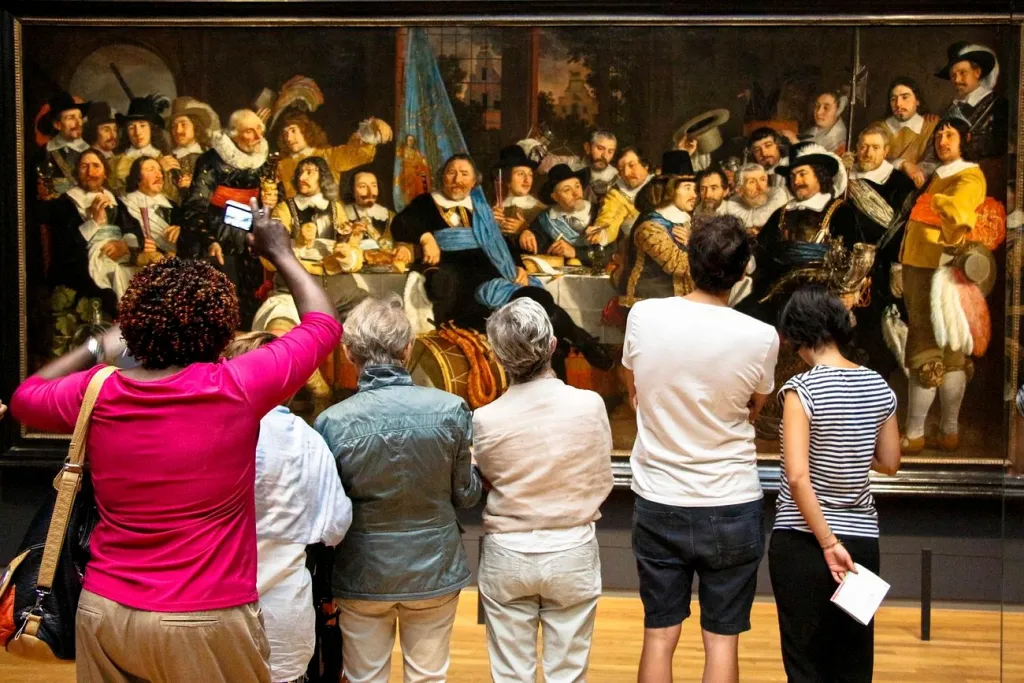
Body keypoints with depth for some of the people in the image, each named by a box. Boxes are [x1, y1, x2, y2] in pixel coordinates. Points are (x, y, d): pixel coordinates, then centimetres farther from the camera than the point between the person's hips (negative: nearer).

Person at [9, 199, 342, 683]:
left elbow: (24, 397, 17)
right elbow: (324, 325, -1)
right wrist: (280, 253, 12)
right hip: (205, 620, -3)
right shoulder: (237, 388, -17)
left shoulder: (95, 393, -8)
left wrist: (97, 348, 22)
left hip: (104, 612, 4)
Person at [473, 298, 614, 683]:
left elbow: (483, 482, -1)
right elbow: (602, 483, -3)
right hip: (572, 552, 0)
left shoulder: (485, 419, -16)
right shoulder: (590, 405, -15)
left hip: (506, 555, 0)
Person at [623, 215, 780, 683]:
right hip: (731, 507, -1)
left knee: (659, 635, 12)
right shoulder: (762, 337, -14)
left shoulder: (643, 316, -10)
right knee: (722, 639, 10)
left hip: (658, 504, 2)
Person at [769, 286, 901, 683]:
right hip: (862, 540, 5)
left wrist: (827, 542, -17)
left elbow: (797, 478, -22)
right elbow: (889, 464, 13)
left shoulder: (803, 388, -15)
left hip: (802, 542, -5)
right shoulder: (879, 387, 1)